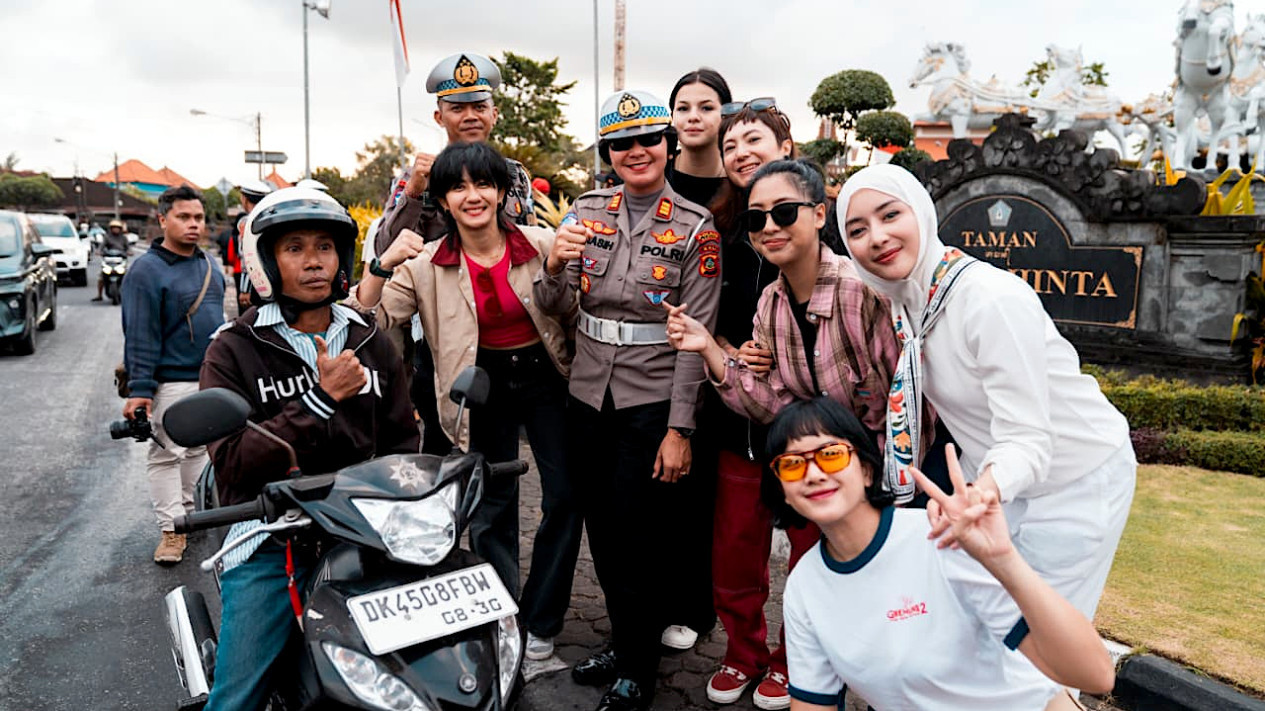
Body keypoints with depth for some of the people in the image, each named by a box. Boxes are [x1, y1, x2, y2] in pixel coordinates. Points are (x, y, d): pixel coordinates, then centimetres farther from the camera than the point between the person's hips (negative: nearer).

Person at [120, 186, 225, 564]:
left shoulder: (210, 265, 10)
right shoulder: (147, 270, -12)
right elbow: (140, 335, -15)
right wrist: (140, 389, -18)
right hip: (173, 381, -7)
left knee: (199, 450, 16)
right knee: (167, 455, -1)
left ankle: (191, 508, 30)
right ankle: (172, 528, 6)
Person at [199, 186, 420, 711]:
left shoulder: (370, 343, 13)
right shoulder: (234, 350, 1)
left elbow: (402, 442, 15)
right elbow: (231, 460, -10)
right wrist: (320, 400, -17)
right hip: (271, 541, -2)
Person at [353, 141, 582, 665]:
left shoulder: (542, 245, -7)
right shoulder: (425, 266, -6)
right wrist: (382, 265, -23)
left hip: (545, 376, 0)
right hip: (483, 386, 0)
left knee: (565, 497, -1)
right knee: (492, 508, 9)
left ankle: (539, 621, 19)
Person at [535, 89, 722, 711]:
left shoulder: (695, 228, -7)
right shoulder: (586, 212, 5)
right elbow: (554, 307, 2)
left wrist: (679, 429, -14)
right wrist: (554, 265, -20)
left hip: (653, 403, -4)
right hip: (589, 396, 5)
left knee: (639, 538, 5)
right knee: (602, 531, 15)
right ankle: (622, 643, 37)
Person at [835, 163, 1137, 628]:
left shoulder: (994, 300, -31)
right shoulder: (900, 301, -7)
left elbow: (1027, 441, -34)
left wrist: (979, 495, -52)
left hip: (1074, 484, -6)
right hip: (986, 475, 6)